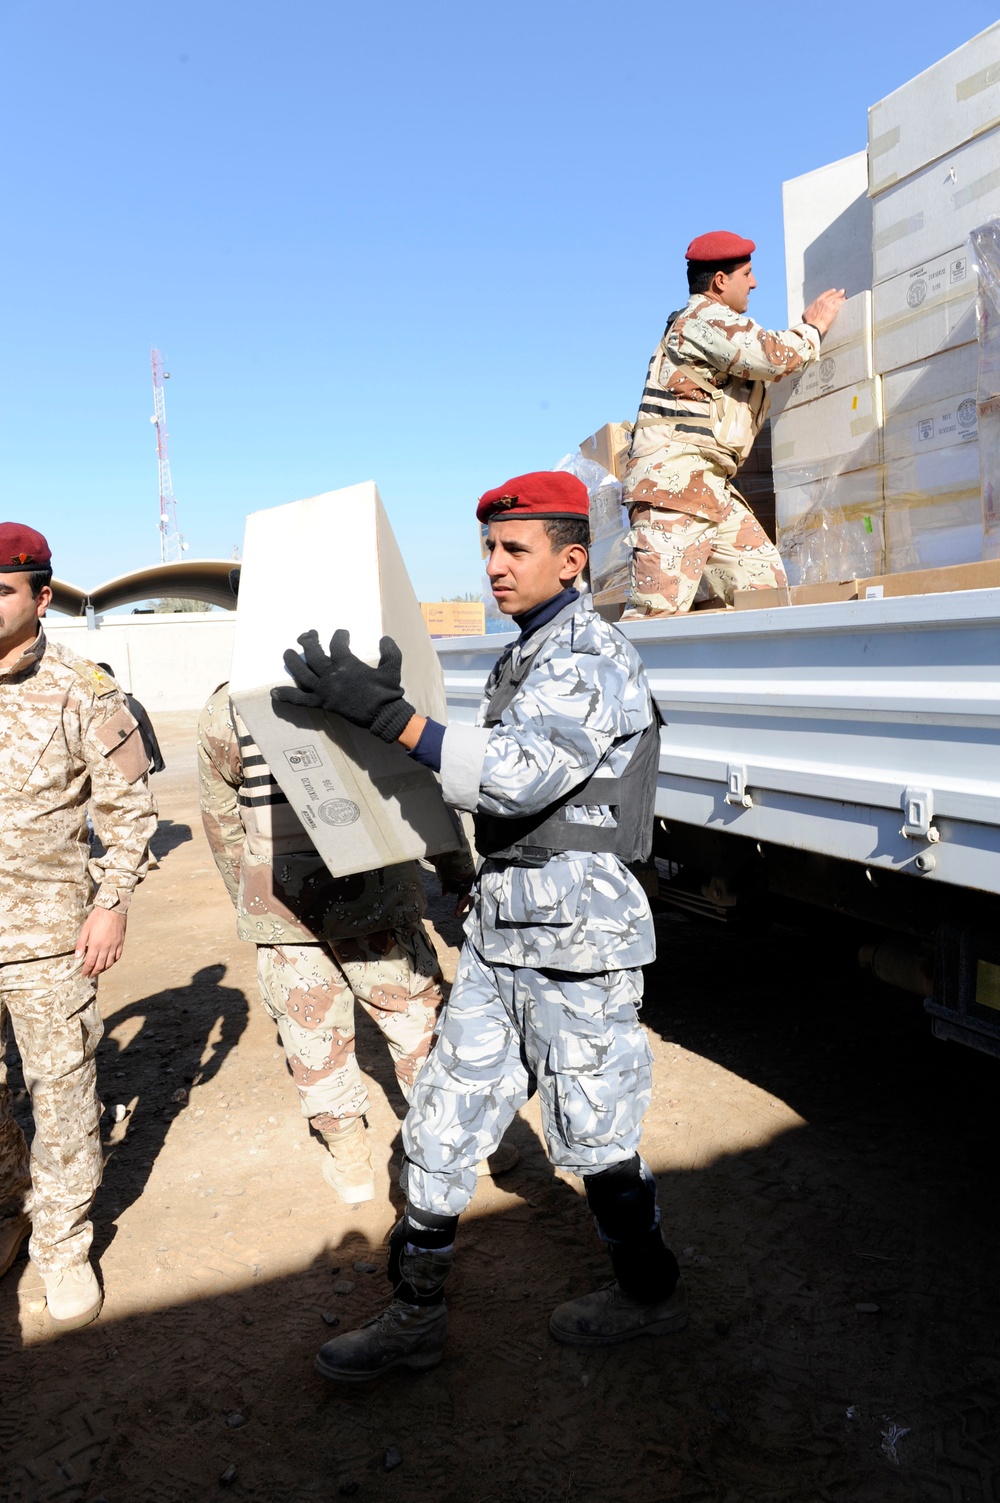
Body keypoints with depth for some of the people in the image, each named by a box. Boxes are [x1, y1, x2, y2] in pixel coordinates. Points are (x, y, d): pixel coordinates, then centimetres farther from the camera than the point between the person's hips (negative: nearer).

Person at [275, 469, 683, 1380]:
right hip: (502, 930, 9)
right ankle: (416, 1314, 25)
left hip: (576, 935, -9)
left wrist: (384, 711, -32)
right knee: (445, 1120, 11)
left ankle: (651, 1293, 33)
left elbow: (518, 775, -28)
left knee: (593, 1135, 8)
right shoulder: (521, 659, 15)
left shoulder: (594, 658, -14)